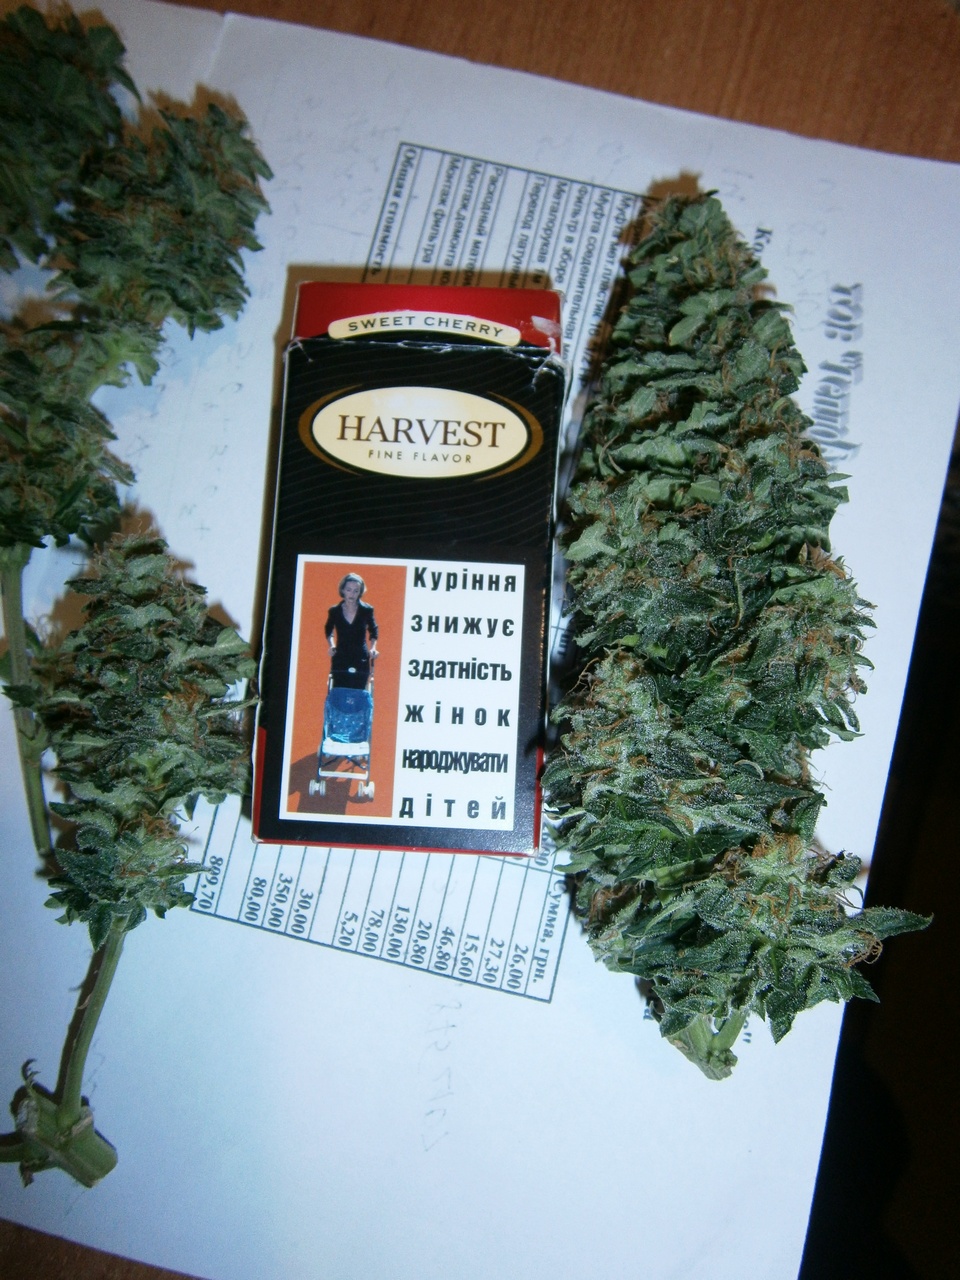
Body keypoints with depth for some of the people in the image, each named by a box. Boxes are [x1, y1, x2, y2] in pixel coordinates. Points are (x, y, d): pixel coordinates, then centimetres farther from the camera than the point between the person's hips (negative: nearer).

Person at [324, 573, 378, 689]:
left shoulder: (367, 610, -5)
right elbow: (328, 630, 16)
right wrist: (332, 645, 0)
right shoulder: (334, 611, -3)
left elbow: (373, 631, 11)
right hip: (340, 661, 1)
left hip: (360, 662, -1)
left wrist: (372, 648, -4)